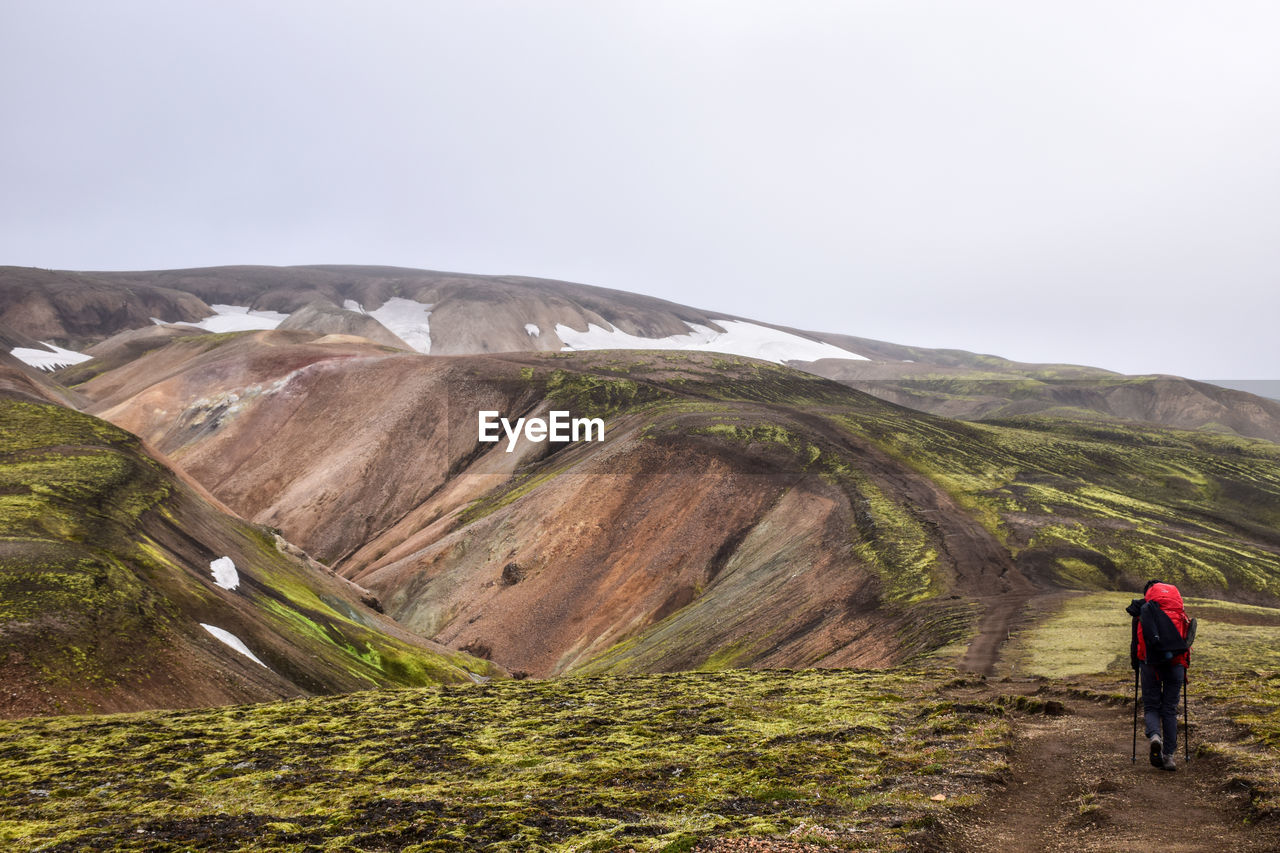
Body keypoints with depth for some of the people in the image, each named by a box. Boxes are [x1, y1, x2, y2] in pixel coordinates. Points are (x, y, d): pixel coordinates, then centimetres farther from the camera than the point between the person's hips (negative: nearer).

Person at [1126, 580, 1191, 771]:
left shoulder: (1142, 611, 9)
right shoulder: (1180, 613, 15)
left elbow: (1135, 642, 9)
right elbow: (1186, 641, 14)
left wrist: (1136, 667, 19)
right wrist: (1185, 668, 21)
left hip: (1150, 664, -2)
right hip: (1175, 663, 2)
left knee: (1151, 706, 8)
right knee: (1170, 709, 8)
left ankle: (1154, 736, -22)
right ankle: (1168, 755, 4)